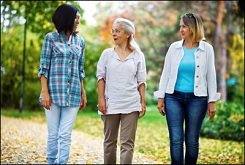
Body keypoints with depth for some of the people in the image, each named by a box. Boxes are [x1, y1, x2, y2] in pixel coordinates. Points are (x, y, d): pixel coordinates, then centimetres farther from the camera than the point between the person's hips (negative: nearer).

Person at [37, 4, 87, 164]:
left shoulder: (80, 41, 12)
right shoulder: (51, 38, 1)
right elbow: (44, 67, -1)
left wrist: (83, 93, 11)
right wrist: (44, 92, -9)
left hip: (73, 94, 3)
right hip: (54, 92, -2)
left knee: (66, 135, -1)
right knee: (53, 134, 2)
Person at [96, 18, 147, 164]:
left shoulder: (138, 55, 4)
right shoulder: (107, 53, 6)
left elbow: (141, 81, 5)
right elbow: (101, 77, 4)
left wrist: (143, 102, 1)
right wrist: (101, 99, -4)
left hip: (131, 105, -1)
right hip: (111, 104, 1)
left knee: (128, 143, -2)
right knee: (110, 141, 9)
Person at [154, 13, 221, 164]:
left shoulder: (207, 49, 0)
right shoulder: (174, 47, 3)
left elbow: (211, 76, 3)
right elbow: (166, 74, 6)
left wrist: (212, 101, 0)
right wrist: (161, 98, 3)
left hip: (197, 99, -1)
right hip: (173, 98, 1)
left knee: (192, 140, 6)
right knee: (176, 139, -1)